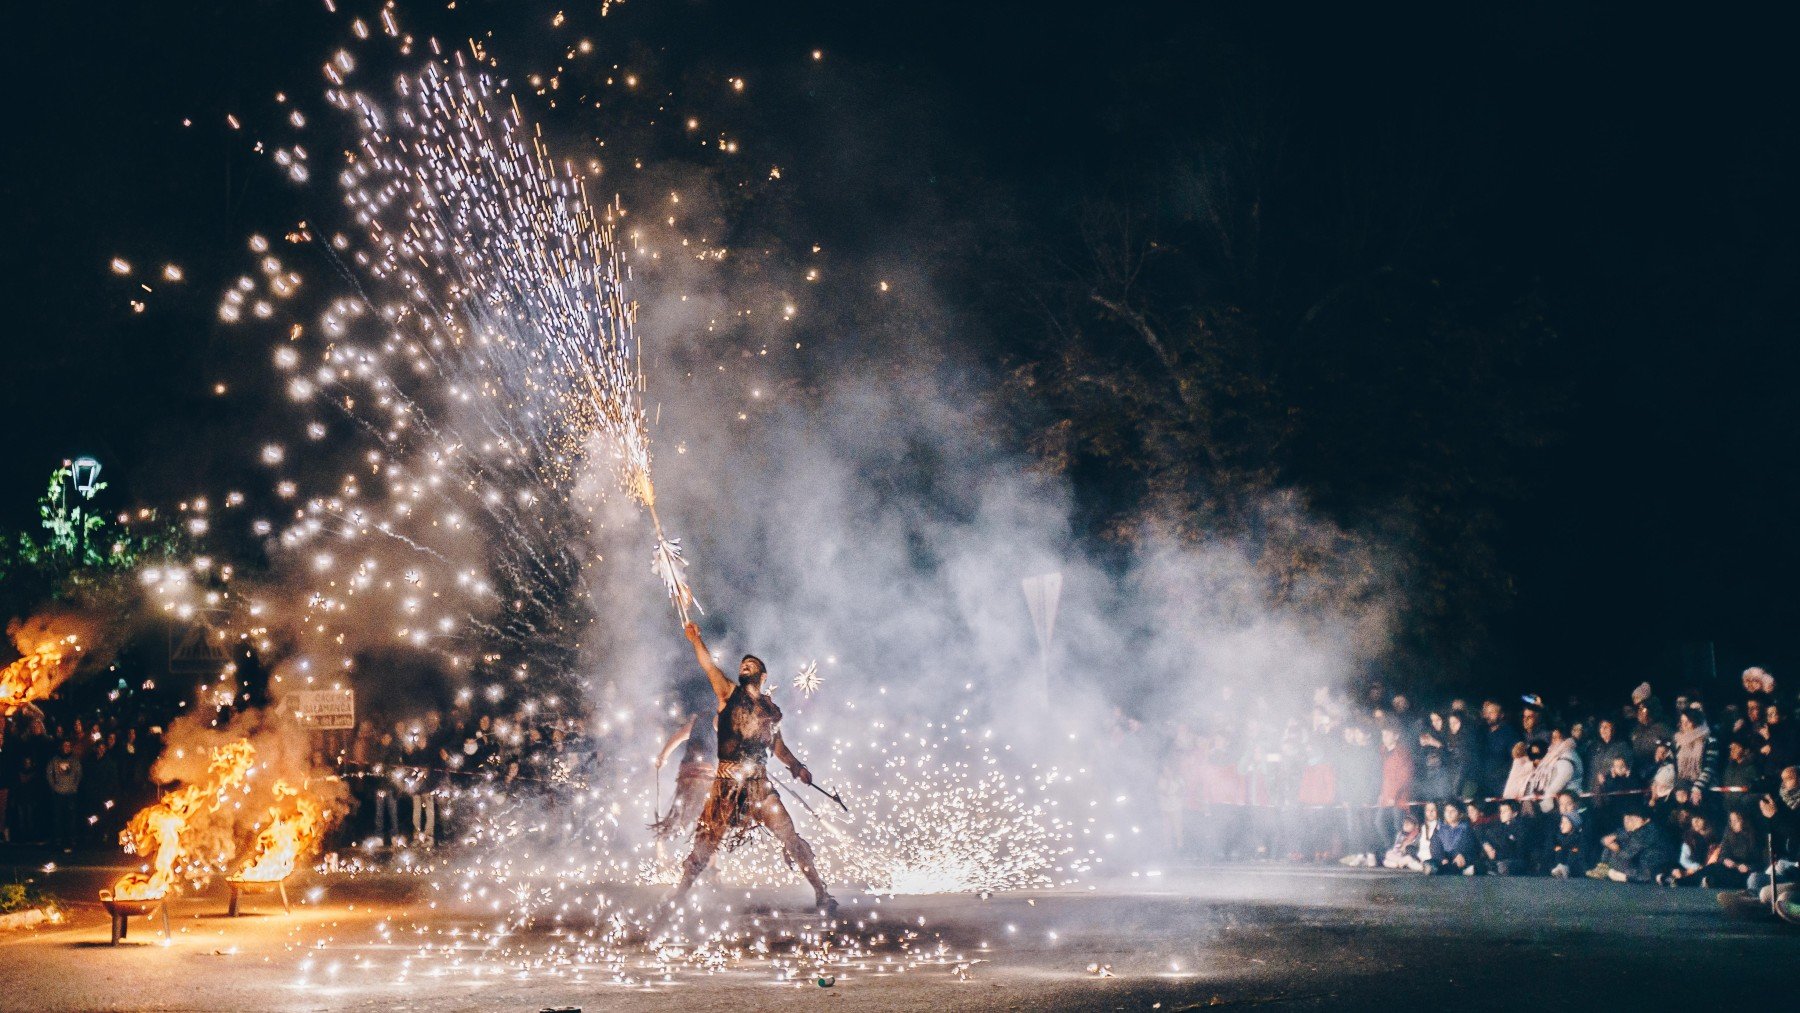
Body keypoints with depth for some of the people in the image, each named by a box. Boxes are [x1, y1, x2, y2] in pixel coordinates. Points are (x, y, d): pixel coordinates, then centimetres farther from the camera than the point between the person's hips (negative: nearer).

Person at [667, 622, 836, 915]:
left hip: (759, 783, 2)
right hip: (727, 782, -2)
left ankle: (821, 893, -1)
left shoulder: (769, 707, 14)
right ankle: (679, 894, 17)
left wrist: (796, 766, 7)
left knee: (789, 836, -5)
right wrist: (695, 639, -17)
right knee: (706, 843, 3)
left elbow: (777, 744, 20)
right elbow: (708, 666, -6)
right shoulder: (729, 693, 5)